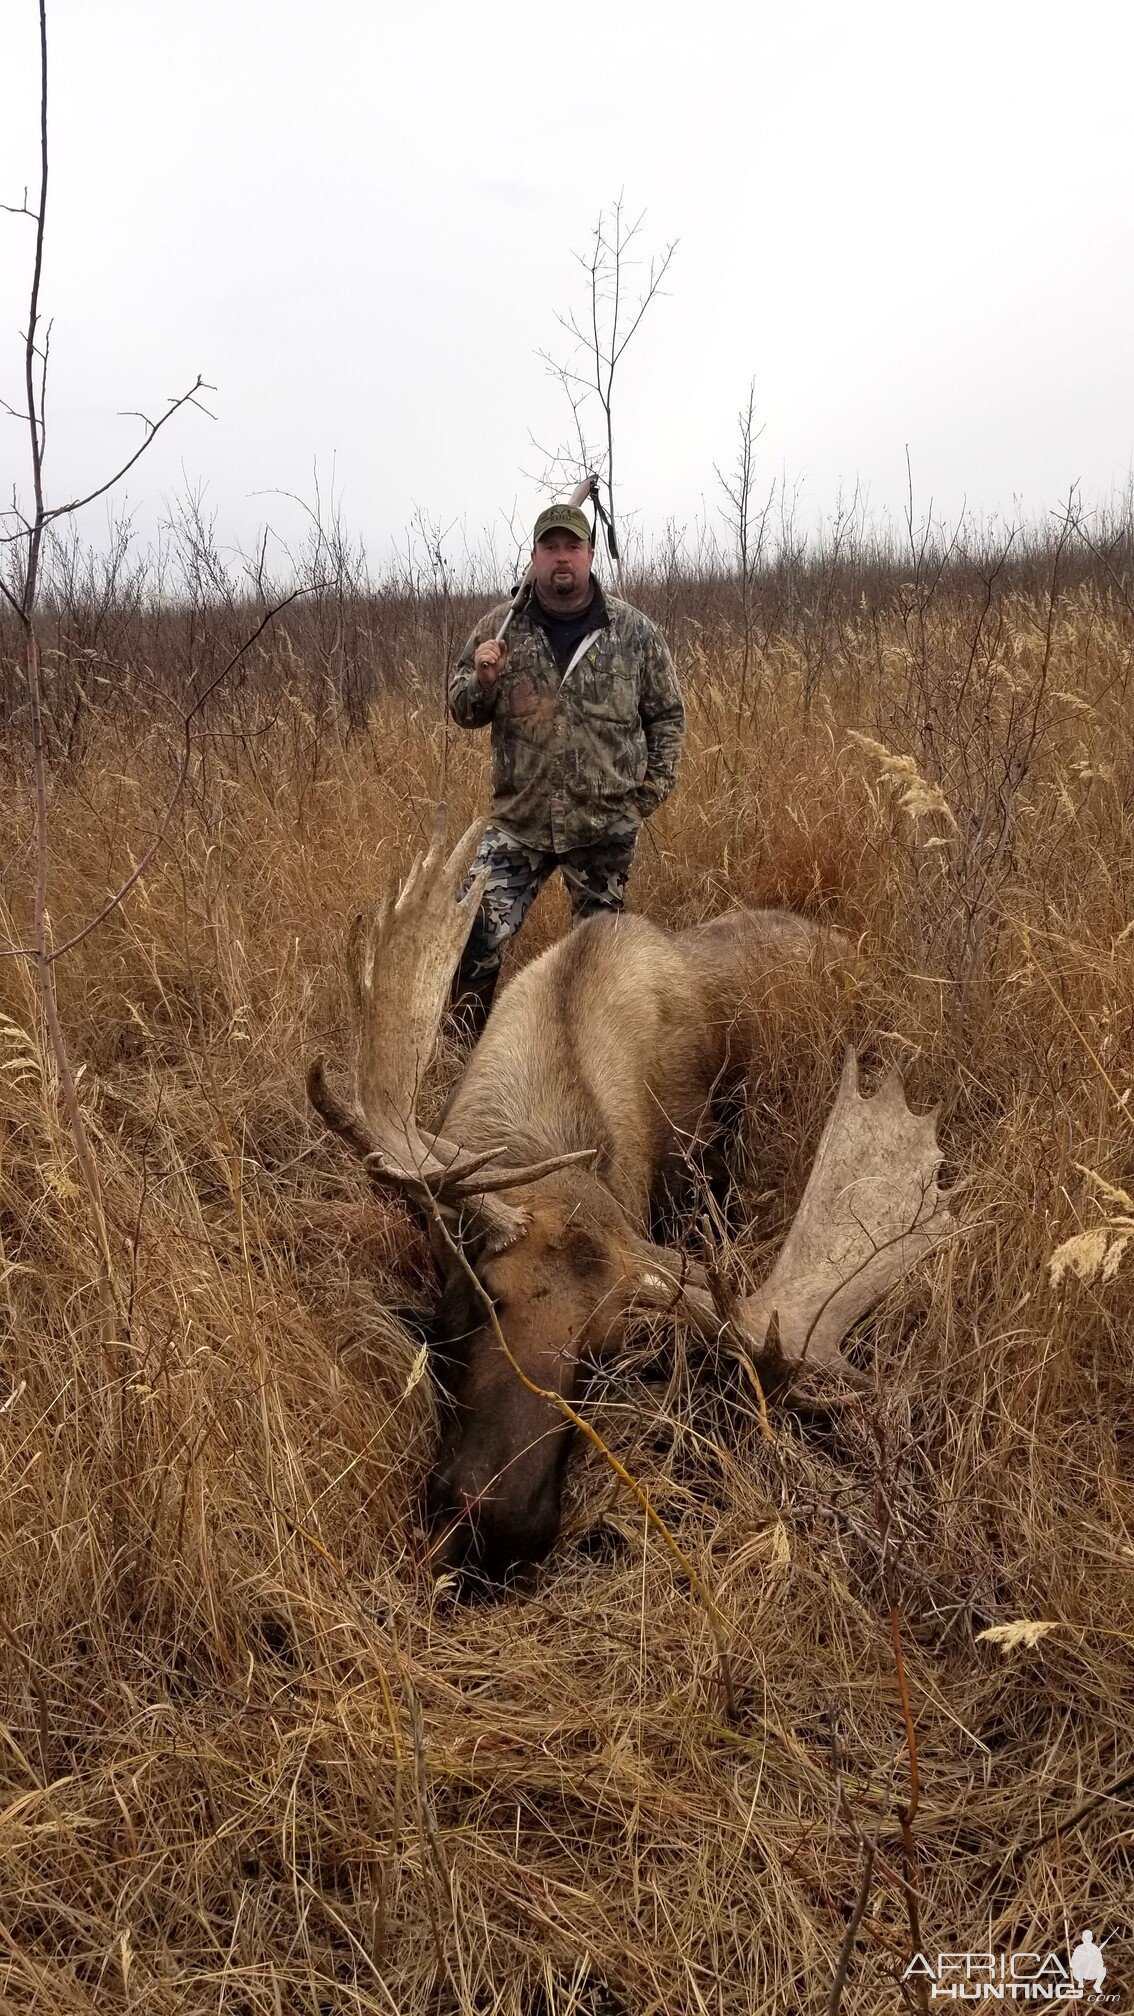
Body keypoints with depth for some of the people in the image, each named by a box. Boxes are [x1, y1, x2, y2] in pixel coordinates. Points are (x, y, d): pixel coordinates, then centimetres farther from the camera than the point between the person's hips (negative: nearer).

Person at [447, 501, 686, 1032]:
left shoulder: (636, 632, -1)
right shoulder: (501, 626, 1)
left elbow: (667, 715, 7)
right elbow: (463, 711, 7)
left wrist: (650, 791, 0)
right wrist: (482, 679, -14)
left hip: (606, 827, 0)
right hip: (517, 822, 0)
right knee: (474, 936, -8)